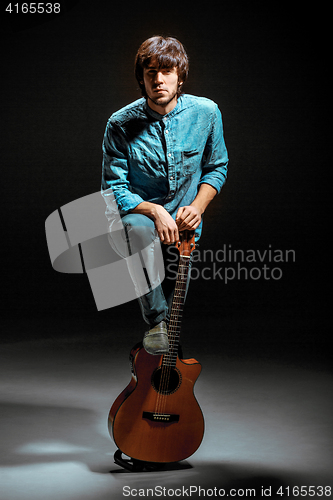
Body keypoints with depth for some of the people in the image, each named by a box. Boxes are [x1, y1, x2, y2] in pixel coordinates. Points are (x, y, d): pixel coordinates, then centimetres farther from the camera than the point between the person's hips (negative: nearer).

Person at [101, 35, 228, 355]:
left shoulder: (206, 113, -5)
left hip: (182, 224, 3)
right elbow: (113, 188, -8)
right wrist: (154, 211, -24)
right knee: (140, 230, -38)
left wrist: (197, 206, -10)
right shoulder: (121, 124, -12)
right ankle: (156, 323, -22)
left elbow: (217, 167, 7)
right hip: (136, 217, -2)